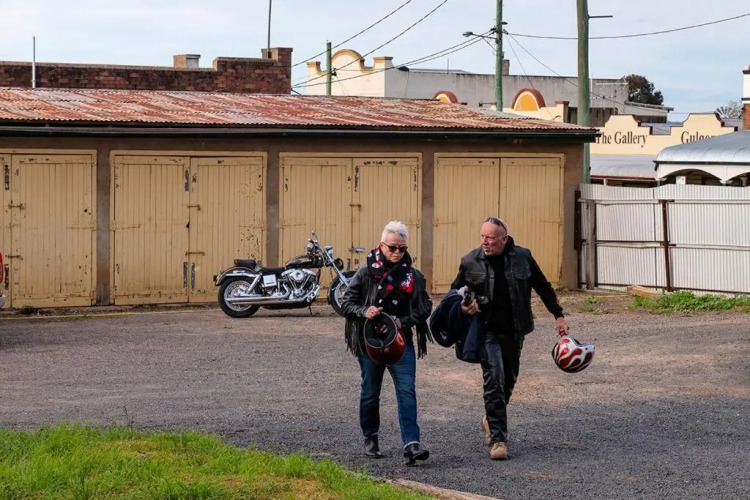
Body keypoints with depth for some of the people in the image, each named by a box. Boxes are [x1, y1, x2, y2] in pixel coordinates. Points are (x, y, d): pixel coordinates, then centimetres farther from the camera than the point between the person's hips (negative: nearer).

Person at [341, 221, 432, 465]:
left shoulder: (413, 276, 3)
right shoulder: (366, 273, -2)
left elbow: (424, 307, 7)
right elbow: (346, 302, 1)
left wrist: (404, 321, -10)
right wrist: (364, 312, -19)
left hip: (401, 341, 1)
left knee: (407, 390, -11)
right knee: (370, 393, 12)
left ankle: (411, 443, -16)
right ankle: (370, 438, 30)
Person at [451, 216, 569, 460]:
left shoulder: (522, 257, 0)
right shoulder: (470, 262, -3)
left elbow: (543, 287, 11)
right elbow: (455, 291, 10)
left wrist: (558, 315, 10)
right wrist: (462, 306, -13)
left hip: (514, 331, 3)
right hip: (487, 331, -3)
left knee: (509, 380, 15)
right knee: (494, 381, -14)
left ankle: (491, 420, 42)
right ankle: (497, 439, -12)